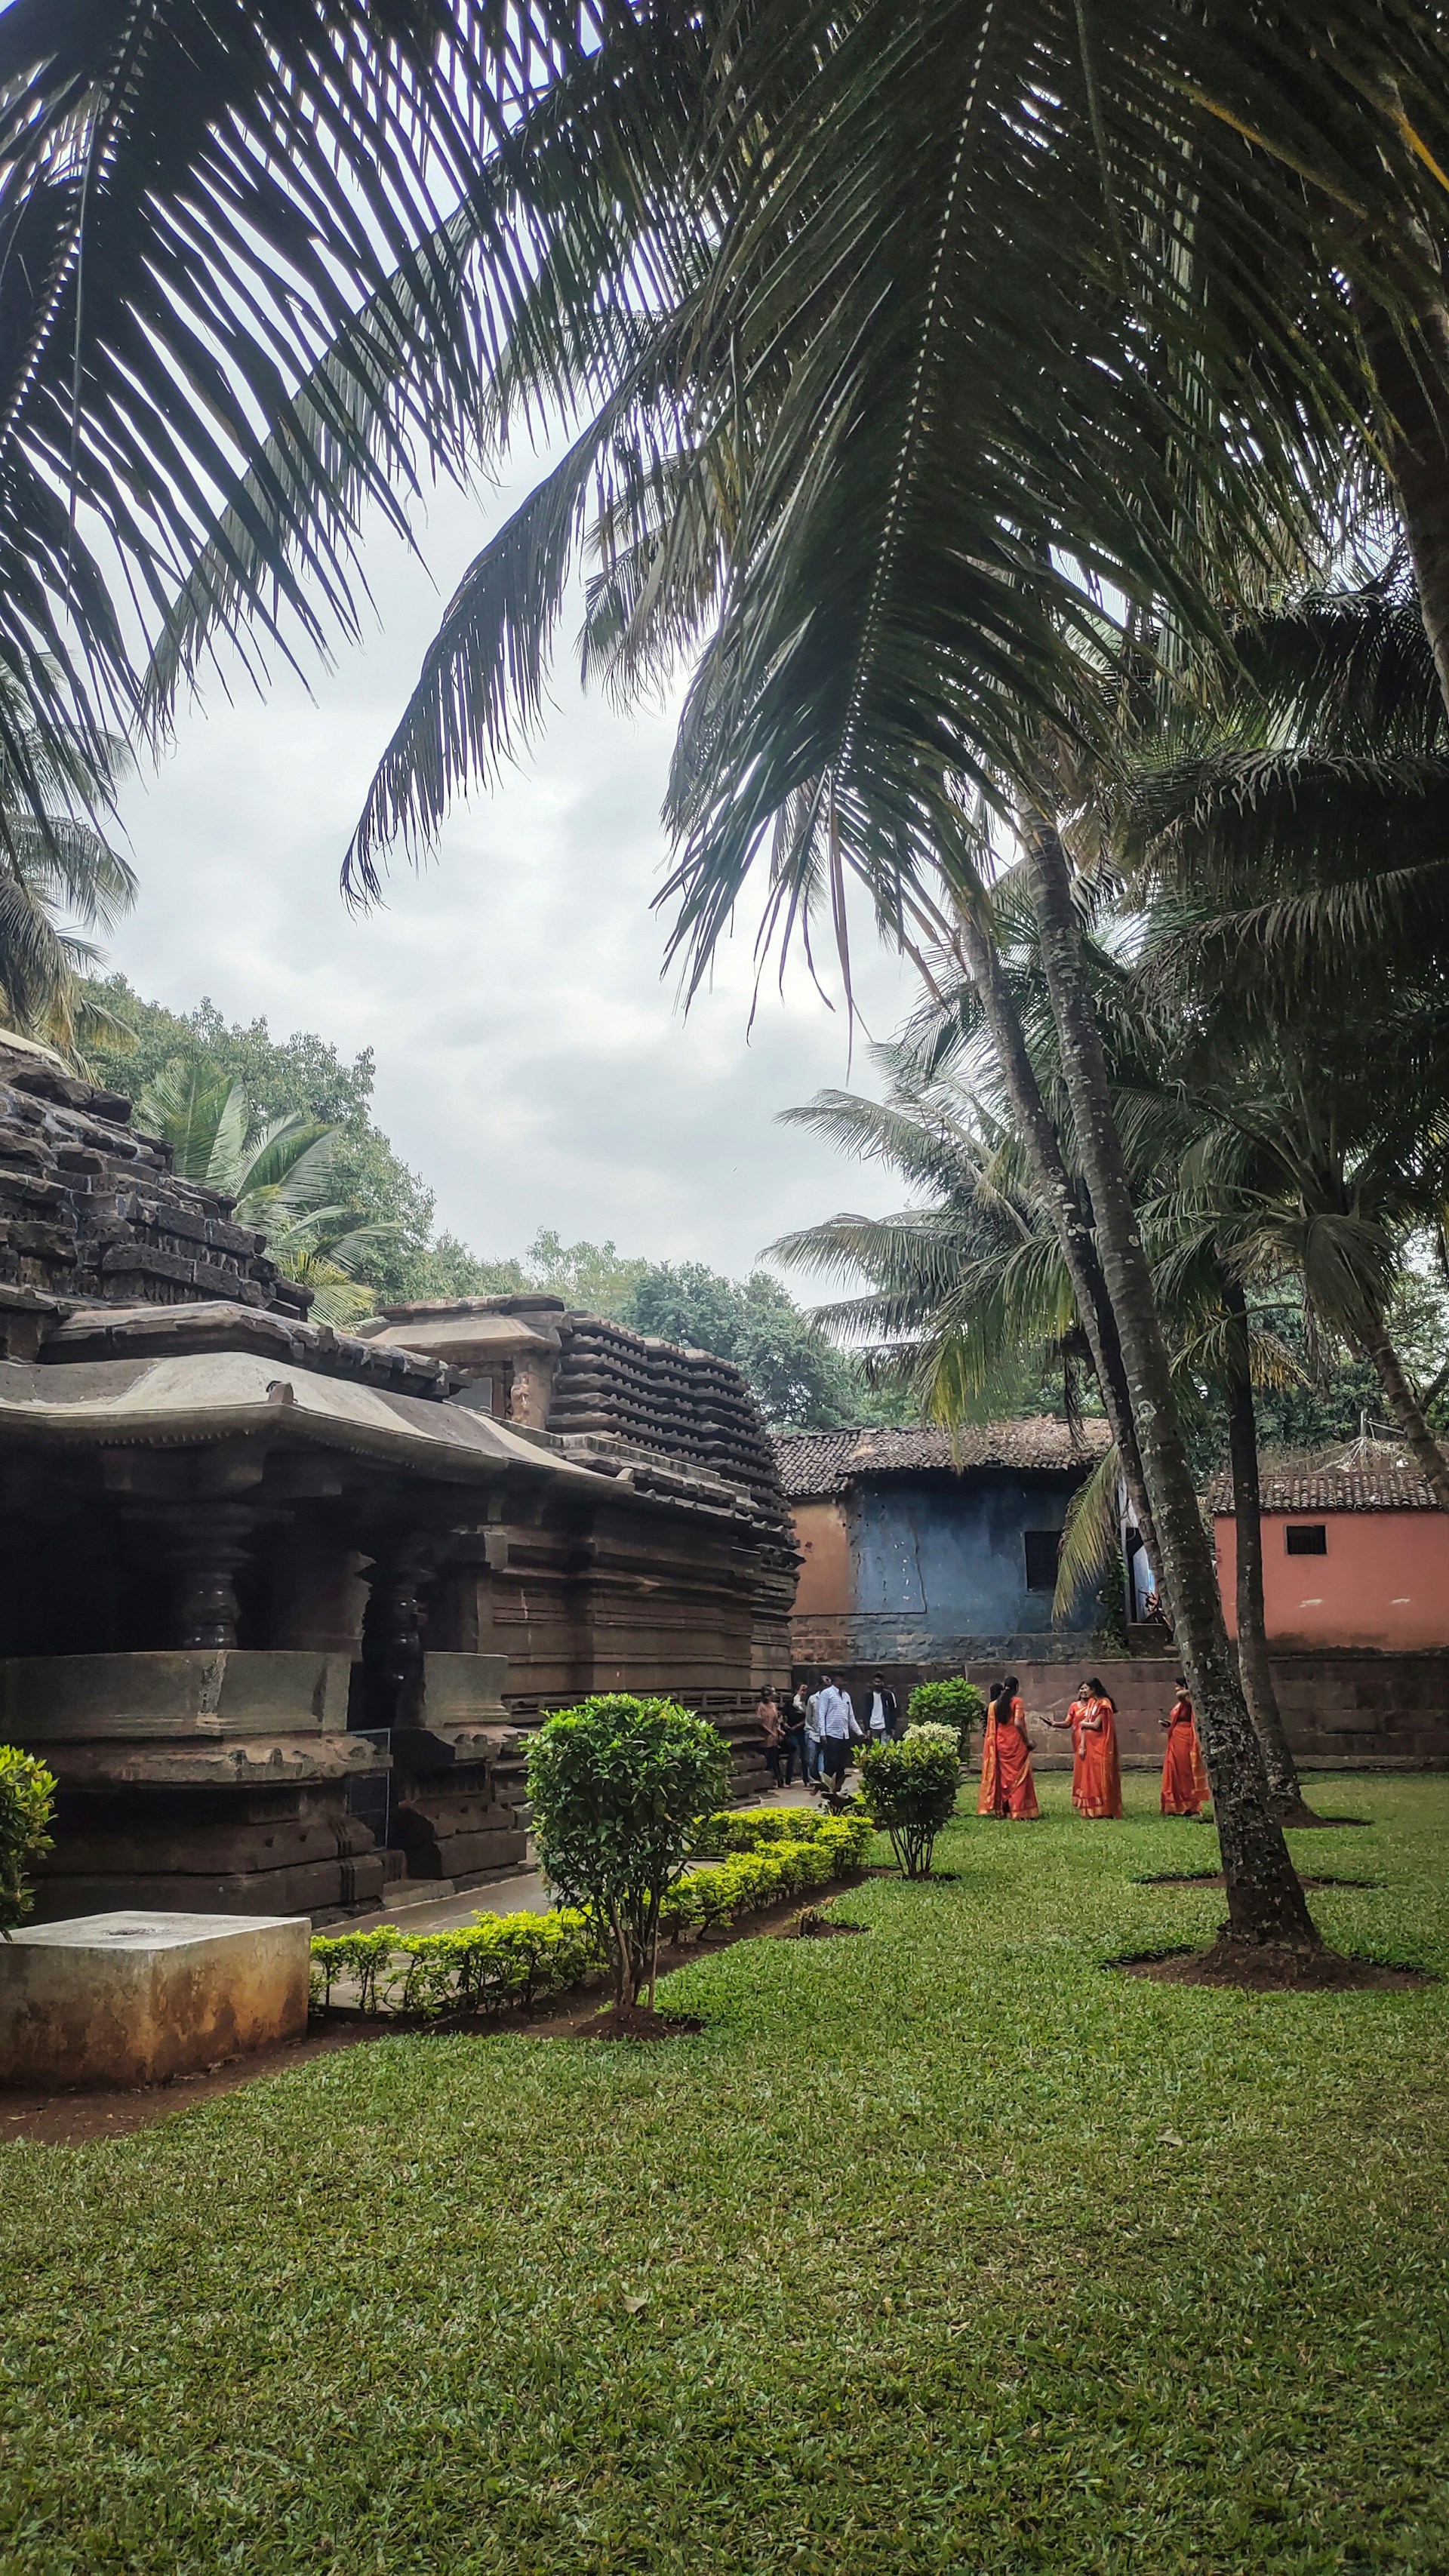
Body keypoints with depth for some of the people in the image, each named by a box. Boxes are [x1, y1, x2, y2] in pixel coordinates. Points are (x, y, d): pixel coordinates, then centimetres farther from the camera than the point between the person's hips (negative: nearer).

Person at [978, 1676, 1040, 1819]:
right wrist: (1028, 1740, -9)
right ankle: (1019, 1812, -4)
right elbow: (1018, 1723, -19)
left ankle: (1005, 1809, 18)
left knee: (1005, 1775, 14)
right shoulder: (1017, 1702, -9)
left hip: (1001, 1743, 5)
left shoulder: (994, 1704, 6)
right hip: (1016, 1743, -5)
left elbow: (991, 1727, 6)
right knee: (1019, 1776, 0)